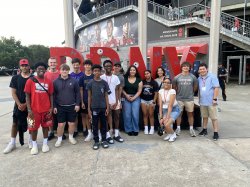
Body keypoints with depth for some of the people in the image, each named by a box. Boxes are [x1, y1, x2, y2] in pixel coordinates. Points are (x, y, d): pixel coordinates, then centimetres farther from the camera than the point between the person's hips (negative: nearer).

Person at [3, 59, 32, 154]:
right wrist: (19, 104, -11)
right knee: (15, 123, 6)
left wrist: (26, 104, -11)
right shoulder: (15, 78, 2)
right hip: (19, 105, 1)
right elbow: (13, 93, 0)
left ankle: (31, 141, 25)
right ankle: (12, 143, 19)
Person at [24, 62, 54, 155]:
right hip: (34, 110, -2)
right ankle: (34, 145, 25)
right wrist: (29, 110, -9)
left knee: (45, 126, 12)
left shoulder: (49, 82, 1)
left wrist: (51, 108, 0)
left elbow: (51, 95, 7)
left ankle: (45, 143, 28)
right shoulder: (30, 81, -5)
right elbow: (27, 96, -3)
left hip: (46, 109, 2)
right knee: (34, 127, 9)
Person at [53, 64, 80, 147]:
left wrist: (77, 104, -4)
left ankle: (71, 137, 30)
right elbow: (54, 95, 2)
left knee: (72, 123, 10)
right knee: (60, 124, 4)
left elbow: (77, 93, 1)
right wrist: (54, 106, -2)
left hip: (72, 106, 1)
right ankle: (59, 139, 22)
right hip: (60, 107, 0)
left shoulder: (74, 81, -1)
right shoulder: (56, 82, 0)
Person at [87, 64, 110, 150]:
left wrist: (107, 107, -1)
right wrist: (89, 108, -1)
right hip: (94, 107, -1)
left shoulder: (104, 83, 1)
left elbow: (106, 96, 3)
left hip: (103, 107, 1)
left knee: (103, 124, 9)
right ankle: (96, 141, 18)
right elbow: (89, 96, 2)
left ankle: (104, 140, 22)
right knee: (95, 125, 7)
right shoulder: (90, 83, -1)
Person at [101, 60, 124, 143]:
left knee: (117, 117, 8)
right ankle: (108, 135, 11)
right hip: (106, 102, -3)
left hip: (115, 101, 3)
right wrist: (107, 103, -8)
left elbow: (117, 90, 4)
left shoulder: (115, 77, 6)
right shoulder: (101, 78, -3)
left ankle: (116, 134, 19)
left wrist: (116, 101, -5)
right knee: (108, 118, 2)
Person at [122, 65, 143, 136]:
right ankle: (129, 130, 12)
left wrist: (133, 98, -8)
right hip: (126, 98, 0)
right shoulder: (124, 78, 3)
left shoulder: (139, 80, 4)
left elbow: (139, 91, 1)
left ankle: (135, 130, 10)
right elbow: (122, 88, 0)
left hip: (136, 98, 0)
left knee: (135, 114, -4)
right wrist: (126, 95, -12)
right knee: (127, 115, -1)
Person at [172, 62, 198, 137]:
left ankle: (191, 129, 17)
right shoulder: (177, 77, -1)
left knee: (190, 114, 7)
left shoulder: (193, 77, 1)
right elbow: (174, 87, 9)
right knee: (179, 114, 7)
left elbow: (195, 87, 11)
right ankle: (178, 128, 18)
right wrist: (178, 93, 9)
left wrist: (191, 92, 10)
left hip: (189, 99, 0)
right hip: (179, 99, 0)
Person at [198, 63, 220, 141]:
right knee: (204, 116, 17)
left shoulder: (212, 77, -9)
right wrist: (199, 98, 12)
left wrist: (215, 99, -16)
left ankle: (216, 132, 6)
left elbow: (216, 88, -12)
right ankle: (204, 130, 29)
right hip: (202, 101, 6)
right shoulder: (199, 78, 9)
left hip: (211, 101, -6)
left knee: (214, 117, 0)